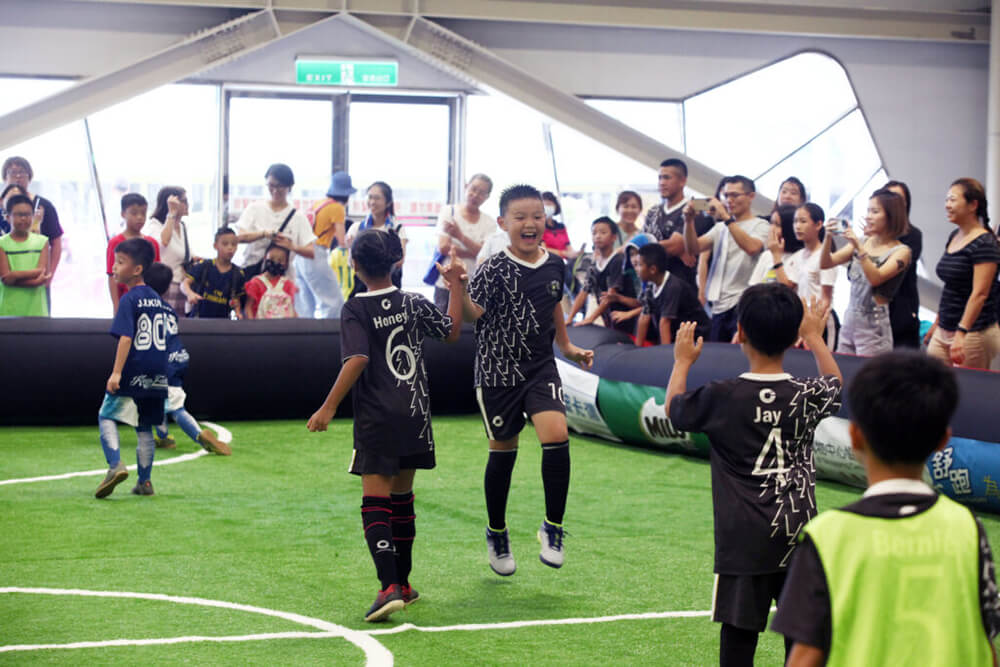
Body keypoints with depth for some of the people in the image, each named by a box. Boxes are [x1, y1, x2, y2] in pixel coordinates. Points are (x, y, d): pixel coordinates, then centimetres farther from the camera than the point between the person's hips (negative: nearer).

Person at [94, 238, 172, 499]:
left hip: (132, 376, -7)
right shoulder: (158, 299, 13)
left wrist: (116, 372, -24)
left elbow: (126, 338, -20)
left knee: (107, 417, 4)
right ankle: (145, 481, 15)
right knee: (144, 427, 15)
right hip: (156, 378, 7)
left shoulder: (129, 299, -10)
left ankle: (115, 464, -16)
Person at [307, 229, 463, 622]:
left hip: (376, 420, -5)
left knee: (376, 502, -6)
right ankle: (403, 584, 25)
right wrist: (456, 284, 27)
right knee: (402, 498, 17)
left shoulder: (356, 310, -9)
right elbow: (452, 332, 19)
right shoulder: (414, 304, 5)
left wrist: (329, 407, -19)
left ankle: (389, 587, -21)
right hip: (415, 416, 5)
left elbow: (357, 359, -21)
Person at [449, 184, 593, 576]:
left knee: (556, 436, -18)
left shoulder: (555, 265, 3)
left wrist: (567, 347, 25)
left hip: (541, 367, 3)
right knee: (503, 451, 8)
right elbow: (472, 313, -24)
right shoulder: (494, 270, -13)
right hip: (498, 371, -3)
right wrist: (458, 287, -42)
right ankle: (497, 534, 29)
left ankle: (553, 528, -2)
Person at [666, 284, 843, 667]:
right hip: (798, 534, 3)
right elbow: (835, 385, 24)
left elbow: (673, 408, 11)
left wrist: (683, 361, 28)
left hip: (744, 539, -3)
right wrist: (816, 339, 38)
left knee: (738, 632, 2)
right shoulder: (807, 396, -2)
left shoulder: (722, 398, -10)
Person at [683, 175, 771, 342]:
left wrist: (727, 218, -23)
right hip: (719, 307, 6)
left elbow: (752, 247, -21)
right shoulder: (720, 228, 20)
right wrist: (689, 221, -8)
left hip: (743, 305, -6)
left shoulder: (760, 225, 1)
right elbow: (693, 249, 8)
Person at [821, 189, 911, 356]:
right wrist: (828, 238, -13)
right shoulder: (862, 242, 10)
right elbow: (825, 264, 4)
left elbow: (876, 278, -20)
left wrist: (859, 248, -27)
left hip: (874, 326, -5)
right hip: (849, 322, 6)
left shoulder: (901, 251, -5)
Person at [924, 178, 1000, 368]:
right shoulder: (954, 237, 12)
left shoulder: (984, 244, -15)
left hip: (974, 334, -8)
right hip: (944, 331, 8)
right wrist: (937, 323, 24)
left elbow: (979, 294, -22)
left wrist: (961, 333, -29)